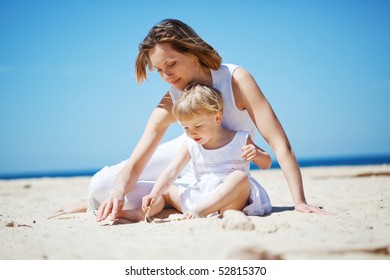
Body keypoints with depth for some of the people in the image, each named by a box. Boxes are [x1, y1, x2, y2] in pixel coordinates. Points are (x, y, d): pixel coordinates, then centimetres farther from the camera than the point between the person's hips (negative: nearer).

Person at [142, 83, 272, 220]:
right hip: (199, 196, 4)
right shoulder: (190, 145, 6)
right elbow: (171, 172, -2)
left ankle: (199, 210, -41)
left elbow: (266, 164, 7)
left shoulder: (240, 140, -1)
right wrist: (154, 195, -18)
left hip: (232, 200, -4)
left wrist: (256, 154, -18)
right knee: (165, 191, 0)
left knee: (240, 177, -33)